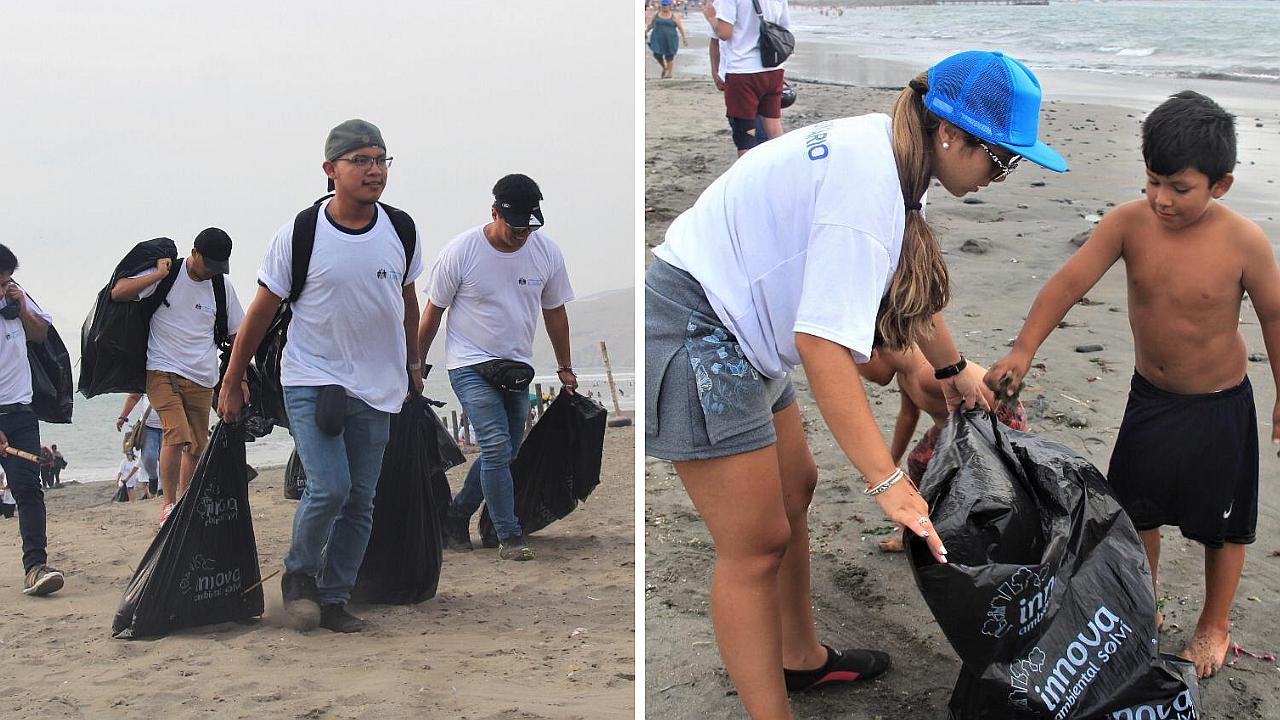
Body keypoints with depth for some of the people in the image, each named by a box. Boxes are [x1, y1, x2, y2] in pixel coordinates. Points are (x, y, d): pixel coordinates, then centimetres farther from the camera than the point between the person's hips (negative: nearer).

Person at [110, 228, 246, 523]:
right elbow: (118, 293, -12)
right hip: (163, 372, -4)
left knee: (197, 447, 6)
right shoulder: (166, 274, -3)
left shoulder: (223, 288, 7)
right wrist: (158, 275, -16)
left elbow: (236, 333, 14)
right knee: (177, 434, -21)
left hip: (202, 380, 5)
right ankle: (168, 505, -11)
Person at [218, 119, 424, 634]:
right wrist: (231, 383, 1)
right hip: (310, 379, -4)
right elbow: (262, 311, -3)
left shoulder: (401, 232, -1)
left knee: (360, 501, 4)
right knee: (329, 488, -17)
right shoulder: (299, 235, -12)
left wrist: (413, 365, 23)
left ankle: (333, 599, 15)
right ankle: (298, 574, 9)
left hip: (376, 387, 4)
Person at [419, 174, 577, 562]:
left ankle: (456, 516, 28)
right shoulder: (460, 251, -15)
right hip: (471, 365, -5)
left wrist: (565, 367, 15)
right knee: (497, 447, -17)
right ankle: (510, 537, -10)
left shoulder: (547, 251, -4)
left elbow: (555, 311, 10)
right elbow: (433, 312, -4)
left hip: (518, 368, 5)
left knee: (503, 454, 9)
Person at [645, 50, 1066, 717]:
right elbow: (823, 341, -32)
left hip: (734, 332, 11)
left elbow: (910, 281, 23)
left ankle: (802, 659, 38)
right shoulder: (869, 180, -27)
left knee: (794, 488, 21)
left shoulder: (892, 153, 4)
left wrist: (952, 370, 35)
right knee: (756, 543, -6)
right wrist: (888, 482, -30)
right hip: (692, 331, -11)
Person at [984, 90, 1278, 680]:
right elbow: (1070, 281, -23)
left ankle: (1214, 627, 36)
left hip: (1219, 405, -3)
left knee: (1222, 524, 13)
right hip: (1149, 397, 3)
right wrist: (1022, 351, -33)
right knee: (1135, 512, 17)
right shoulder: (1129, 222, -19)